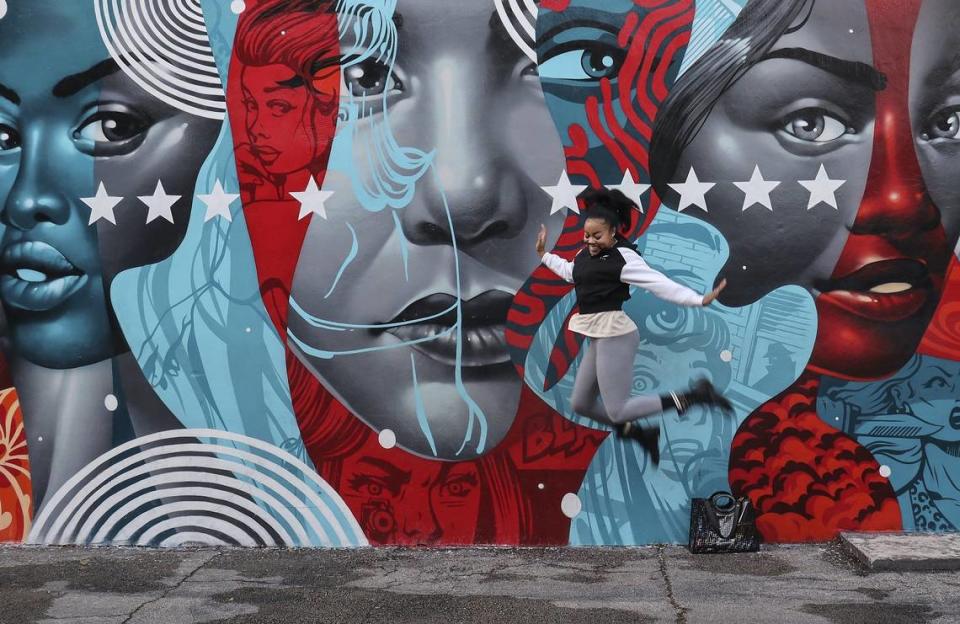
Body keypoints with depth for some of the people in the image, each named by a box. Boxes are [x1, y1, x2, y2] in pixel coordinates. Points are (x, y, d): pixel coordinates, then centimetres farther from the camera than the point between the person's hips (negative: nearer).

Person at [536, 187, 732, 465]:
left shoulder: (622, 257, -15)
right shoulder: (586, 254, 10)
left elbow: (659, 283, -22)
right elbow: (570, 272, 34)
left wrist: (699, 299, -32)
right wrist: (544, 254, 38)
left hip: (614, 335, -9)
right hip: (599, 337, 9)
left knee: (617, 411, -10)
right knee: (581, 404, 14)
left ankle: (694, 396, -5)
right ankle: (641, 433, 26)